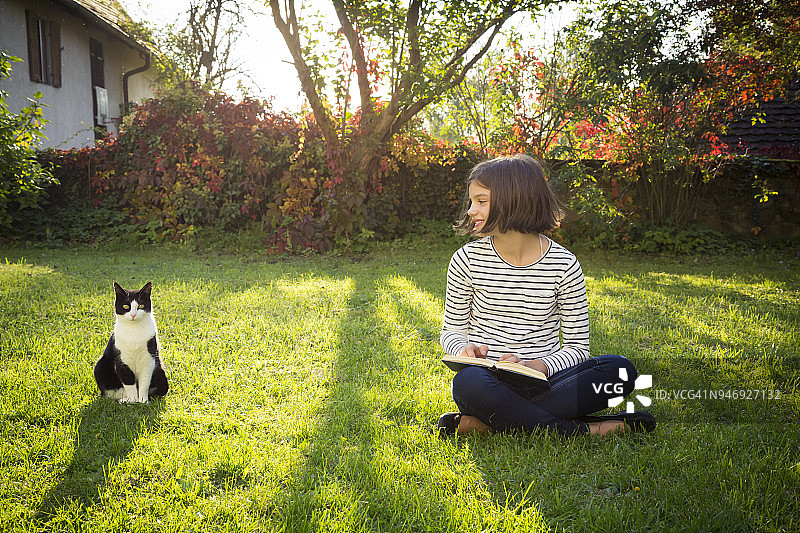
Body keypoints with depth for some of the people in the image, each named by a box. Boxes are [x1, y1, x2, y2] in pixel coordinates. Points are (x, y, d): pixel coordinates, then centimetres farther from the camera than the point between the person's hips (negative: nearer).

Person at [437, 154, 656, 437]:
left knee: (620, 370, -24)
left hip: (543, 380, 1)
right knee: (468, 381, -37)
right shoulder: (467, 260, 0)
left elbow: (577, 345, 2)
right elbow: (452, 330, 10)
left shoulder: (564, 264, -2)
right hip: (490, 381, -1)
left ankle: (483, 422, -27)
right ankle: (586, 430, -23)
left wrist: (539, 366, -19)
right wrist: (465, 349, -15)